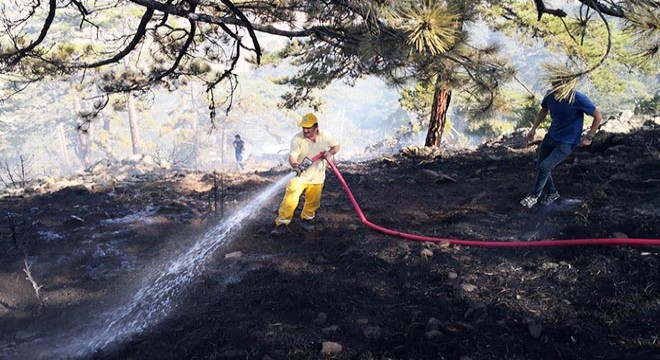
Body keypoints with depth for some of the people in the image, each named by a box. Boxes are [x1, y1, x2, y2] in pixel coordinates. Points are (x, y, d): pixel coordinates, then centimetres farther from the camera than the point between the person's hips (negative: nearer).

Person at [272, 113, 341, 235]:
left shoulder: (325, 135, -8)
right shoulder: (297, 139, -18)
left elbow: (337, 146, 7)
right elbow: (292, 157, -25)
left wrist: (330, 153, -14)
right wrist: (294, 163, -48)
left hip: (317, 176, 3)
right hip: (300, 175, -3)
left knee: (313, 202, 11)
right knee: (290, 199, -14)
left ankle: (306, 219, 37)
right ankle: (282, 223, -2)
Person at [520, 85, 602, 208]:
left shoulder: (578, 99, -23)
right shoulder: (550, 95, -9)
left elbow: (598, 116, -11)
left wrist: (589, 137, -10)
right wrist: (534, 128, 7)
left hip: (567, 143, -6)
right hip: (550, 137, 6)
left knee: (544, 167, -16)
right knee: (540, 168, 10)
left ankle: (534, 196, 6)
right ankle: (552, 193, 34)